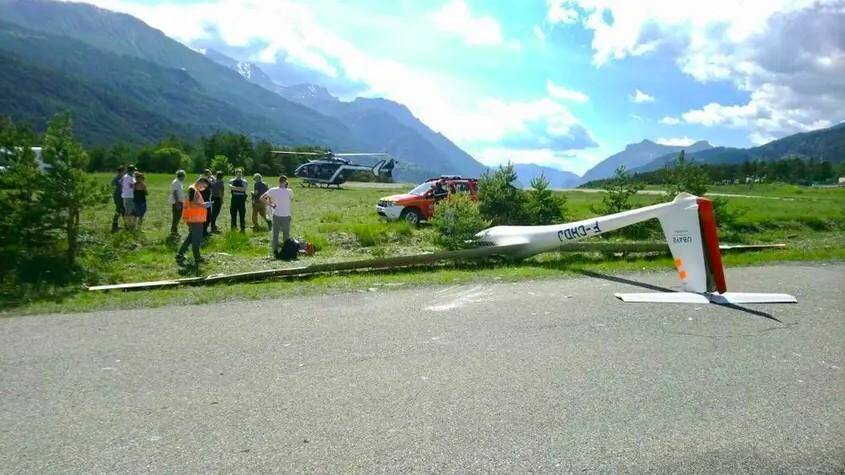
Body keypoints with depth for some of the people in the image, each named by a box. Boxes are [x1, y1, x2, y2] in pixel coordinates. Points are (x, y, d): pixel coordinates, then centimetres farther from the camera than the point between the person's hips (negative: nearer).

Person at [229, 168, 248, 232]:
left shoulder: (244, 181, 4)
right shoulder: (232, 181, 7)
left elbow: (244, 189, -14)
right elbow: (230, 187, -14)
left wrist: (235, 188, -14)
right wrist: (239, 188, -20)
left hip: (241, 199, -1)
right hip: (234, 198, 1)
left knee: (242, 214, 0)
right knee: (233, 214, 5)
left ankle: (243, 228, 6)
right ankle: (233, 228, 14)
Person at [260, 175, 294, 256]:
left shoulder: (273, 190, -6)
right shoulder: (289, 191, -10)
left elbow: (262, 198, -8)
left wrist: (270, 205, 0)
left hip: (276, 215, 2)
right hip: (286, 216, -1)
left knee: (275, 234, 11)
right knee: (286, 235, 10)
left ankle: (275, 251, 13)